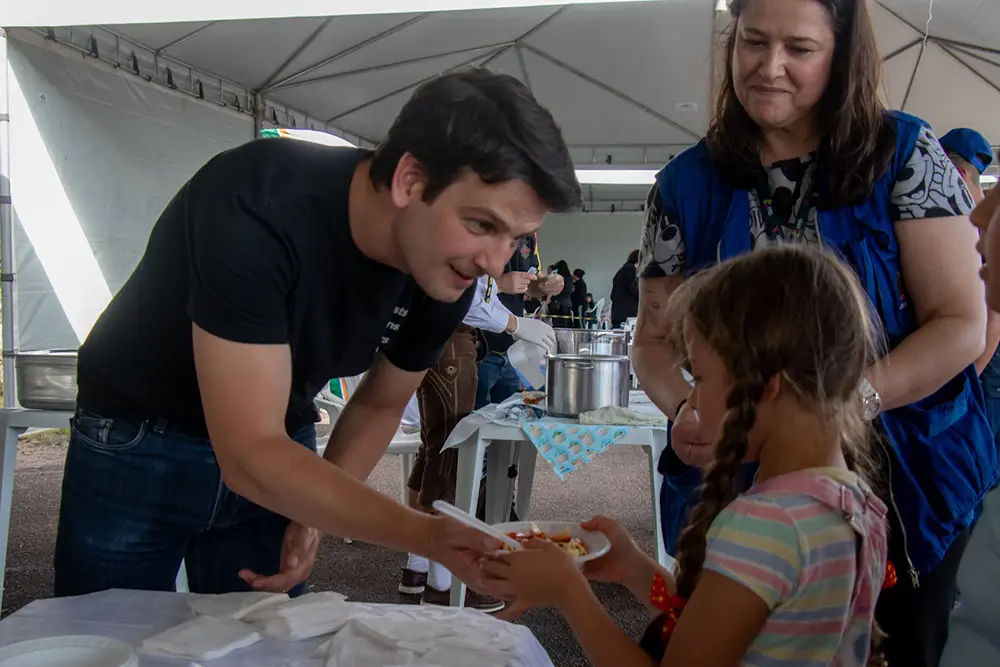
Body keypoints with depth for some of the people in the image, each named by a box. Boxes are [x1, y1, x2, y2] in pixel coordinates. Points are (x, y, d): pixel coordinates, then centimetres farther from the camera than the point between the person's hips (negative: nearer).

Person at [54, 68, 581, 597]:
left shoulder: (450, 276, -15)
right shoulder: (255, 208, -34)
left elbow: (379, 404, 2)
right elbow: (249, 456, -36)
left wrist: (312, 519, -12)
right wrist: (429, 537, -43)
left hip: (277, 455, 5)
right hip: (137, 439, -4)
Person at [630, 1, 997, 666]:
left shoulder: (904, 152, -6)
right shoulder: (688, 182, -1)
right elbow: (655, 337, 3)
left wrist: (846, 402, -25)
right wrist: (683, 409, -19)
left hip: (905, 486, -1)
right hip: (738, 483, 2)